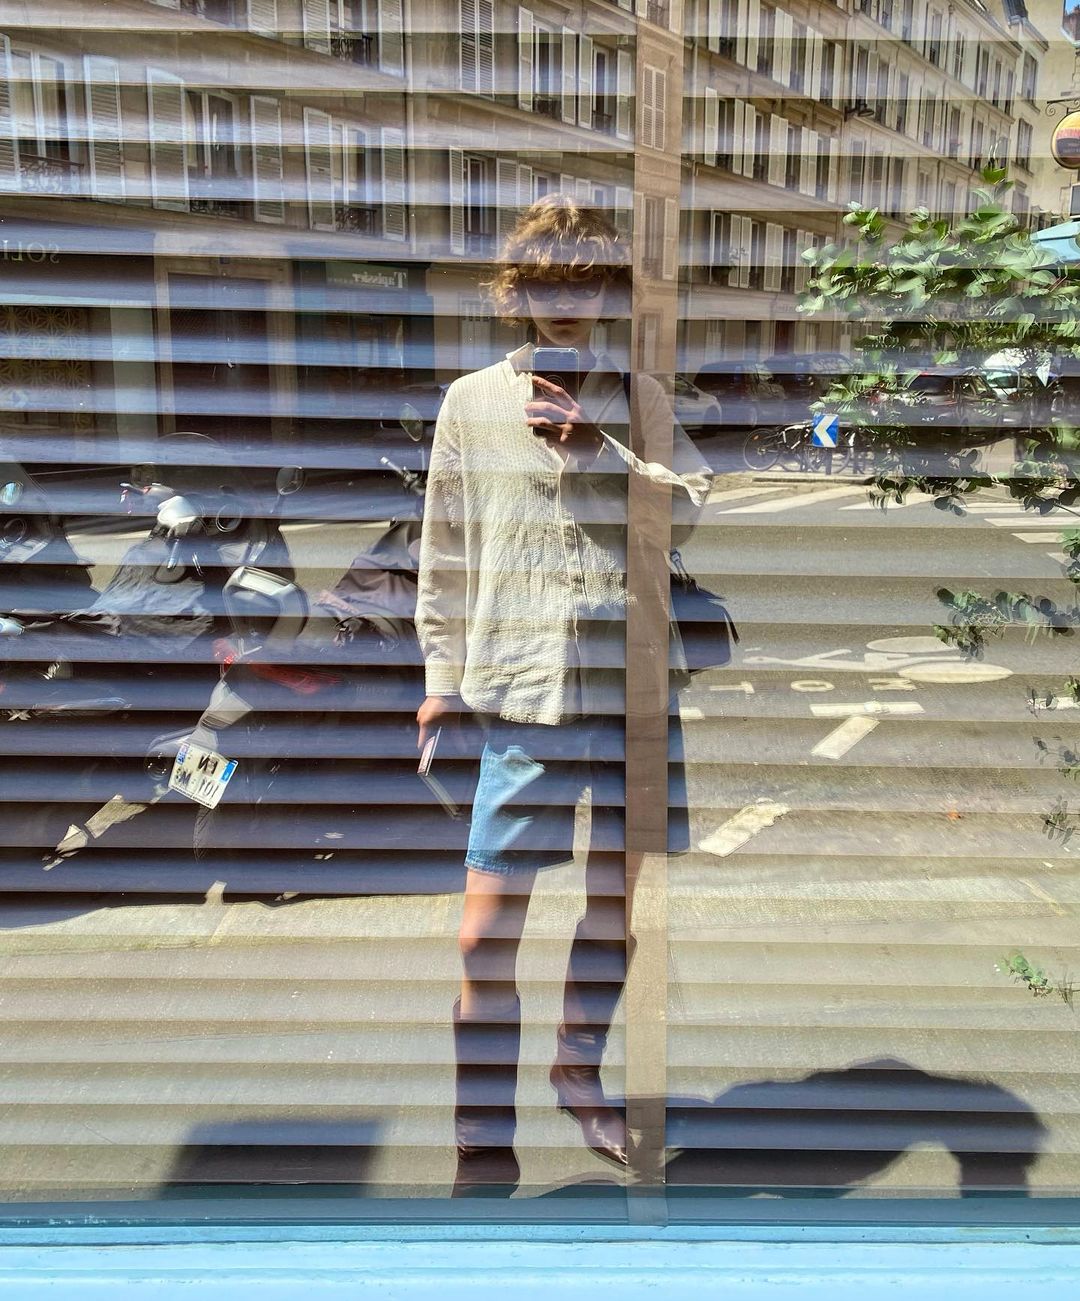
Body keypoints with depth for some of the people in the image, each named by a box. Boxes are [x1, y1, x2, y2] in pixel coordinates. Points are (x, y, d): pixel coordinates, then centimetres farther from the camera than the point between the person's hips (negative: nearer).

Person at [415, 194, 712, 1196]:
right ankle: (485, 1144, 17)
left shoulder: (641, 399, 8)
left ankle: (580, 1075, 42)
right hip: (524, 699, -2)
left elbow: (700, 508, -7)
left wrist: (598, 447, -15)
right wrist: (442, 683, 6)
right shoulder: (473, 402, 3)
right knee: (485, 934, -3)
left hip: (631, 695, 3)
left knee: (614, 904, 17)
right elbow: (445, 555, 6)